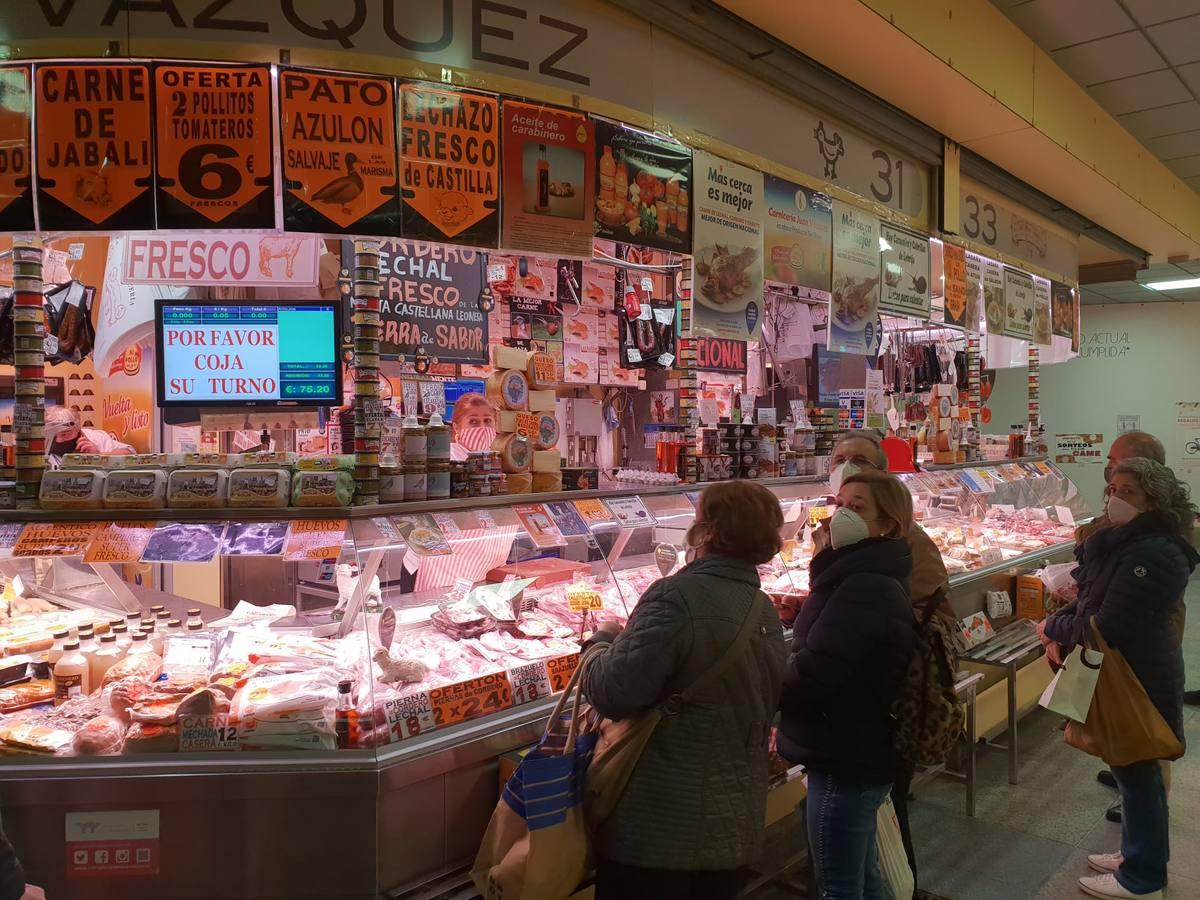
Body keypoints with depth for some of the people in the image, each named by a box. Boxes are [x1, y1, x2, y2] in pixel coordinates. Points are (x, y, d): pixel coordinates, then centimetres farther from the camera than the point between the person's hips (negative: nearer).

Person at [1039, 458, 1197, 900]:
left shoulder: (1153, 555, -28)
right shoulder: (1117, 541, 4)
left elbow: (1107, 627, -29)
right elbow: (1088, 598, 11)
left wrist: (1053, 627, -13)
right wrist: (1062, 630, -7)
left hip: (1139, 682, -9)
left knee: (1137, 774, 6)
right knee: (1134, 771, 22)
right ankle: (1139, 855, 39)